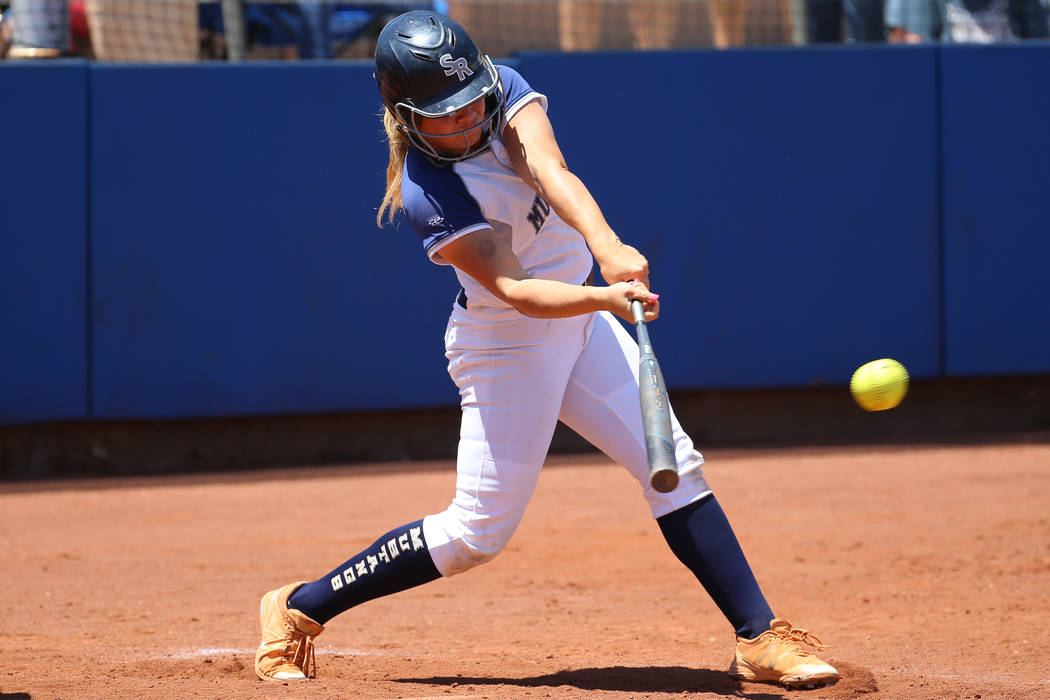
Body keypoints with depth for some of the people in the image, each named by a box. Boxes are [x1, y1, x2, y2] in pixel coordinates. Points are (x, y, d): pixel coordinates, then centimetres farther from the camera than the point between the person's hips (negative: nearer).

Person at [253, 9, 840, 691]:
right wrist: (608, 297, -49)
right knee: (479, 532, -4)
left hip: (577, 317, 7)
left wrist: (605, 243, -46)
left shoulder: (505, 90, -10)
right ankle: (300, 608, 10)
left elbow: (549, 170, -28)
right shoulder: (426, 196, -26)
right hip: (506, 344, -7)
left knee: (674, 466, -1)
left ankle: (760, 639, 2)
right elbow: (514, 290, -33)